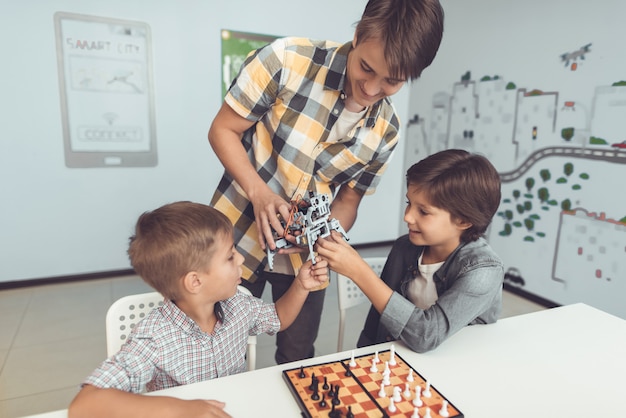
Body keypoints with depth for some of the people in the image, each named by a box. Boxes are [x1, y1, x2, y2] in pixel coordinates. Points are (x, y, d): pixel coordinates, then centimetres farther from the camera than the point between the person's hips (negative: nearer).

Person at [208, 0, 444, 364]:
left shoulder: (386, 131, -7)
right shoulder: (287, 60, -18)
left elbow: (348, 200, 2)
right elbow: (223, 130, -11)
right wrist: (259, 192, -26)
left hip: (303, 257, 3)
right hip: (237, 240, -2)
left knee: (298, 358, 17)